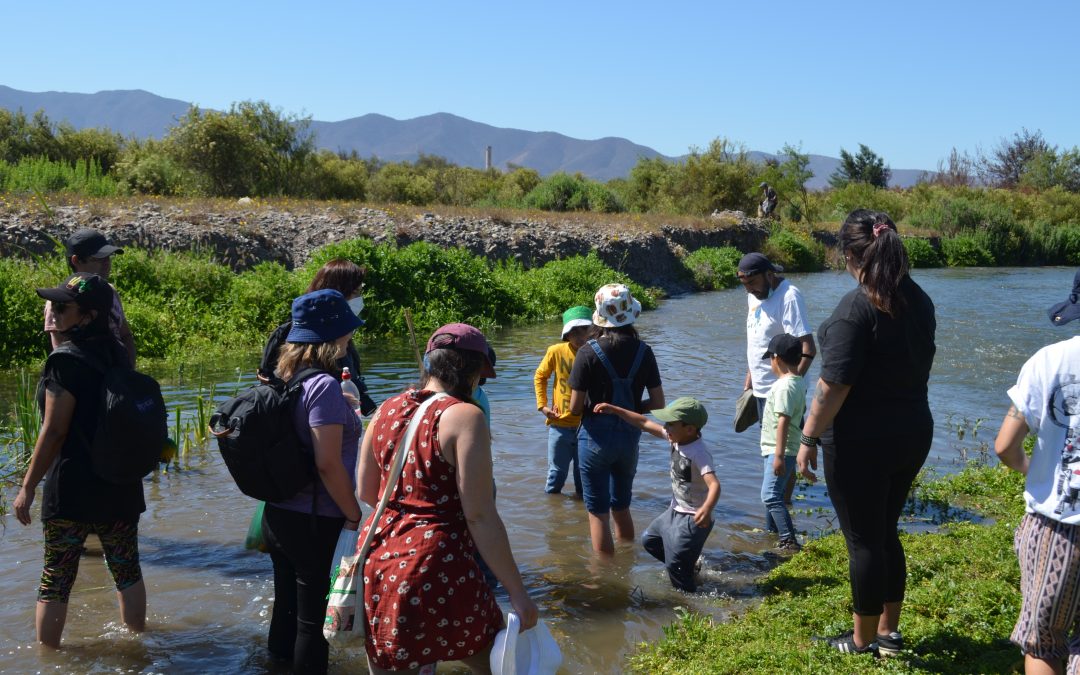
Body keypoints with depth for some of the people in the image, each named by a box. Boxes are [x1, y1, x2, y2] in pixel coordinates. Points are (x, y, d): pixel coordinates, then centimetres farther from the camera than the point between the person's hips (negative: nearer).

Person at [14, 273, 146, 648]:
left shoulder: (66, 362, -16)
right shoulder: (118, 354, 4)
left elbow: (54, 431, -16)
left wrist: (27, 487, -10)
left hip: (73, 487, -6)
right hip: (122, 485, 6)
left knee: (56, 577, 6)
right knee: (126, 568, 16)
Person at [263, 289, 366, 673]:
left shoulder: (282, 379, 5)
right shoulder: (323, 385, -19)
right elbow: (328, 464, -22)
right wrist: (354, 516, -13)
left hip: (278, 514, 8)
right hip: (315, 522, -8)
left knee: (287, 608, 20)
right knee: (315, 620, 4)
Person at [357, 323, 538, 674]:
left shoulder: (386, 410, 6)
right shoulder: (464, 416, -13)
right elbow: (480, 516, -16)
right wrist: (517, 592, -11)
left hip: (377, 561, 7)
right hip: (434, 569, -7)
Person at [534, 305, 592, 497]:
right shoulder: (556, 351, -9)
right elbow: (540, 376, 6)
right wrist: (542, 405, 0)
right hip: (560, 424, 0)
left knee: (584, 472, 13)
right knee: (557, 471, 13)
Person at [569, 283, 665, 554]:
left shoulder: (588, 353, -16)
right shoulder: (643, 352, -4)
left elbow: (575, 407, -14)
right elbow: (658, 403, -2)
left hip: (596, 437, -4)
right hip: (629, 436, 4)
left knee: (598, 511, 8)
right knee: (622, 506, 23)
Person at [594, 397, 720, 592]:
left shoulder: (700, 453, -29)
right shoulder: (676, 438, -3)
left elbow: (714, 484, -41)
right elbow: (645, 424, 6)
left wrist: (707, 509, -60)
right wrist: (614, 410, 6)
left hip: (693, 519, -10)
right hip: (675, 511, 10)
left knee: (676, 566, -6)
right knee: (649, 540, 26)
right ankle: (689, 565, 36)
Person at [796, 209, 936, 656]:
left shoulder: (857, 308, -21)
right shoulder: (918, 301, 4)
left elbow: (834, 384, -23)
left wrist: (808, 439, -15)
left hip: (861, 440, -7)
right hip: (912, 433, 8)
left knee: (864, 540, 6)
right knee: (885, 534, 20)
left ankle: (862, 641, 20)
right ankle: (889, 633, 30)